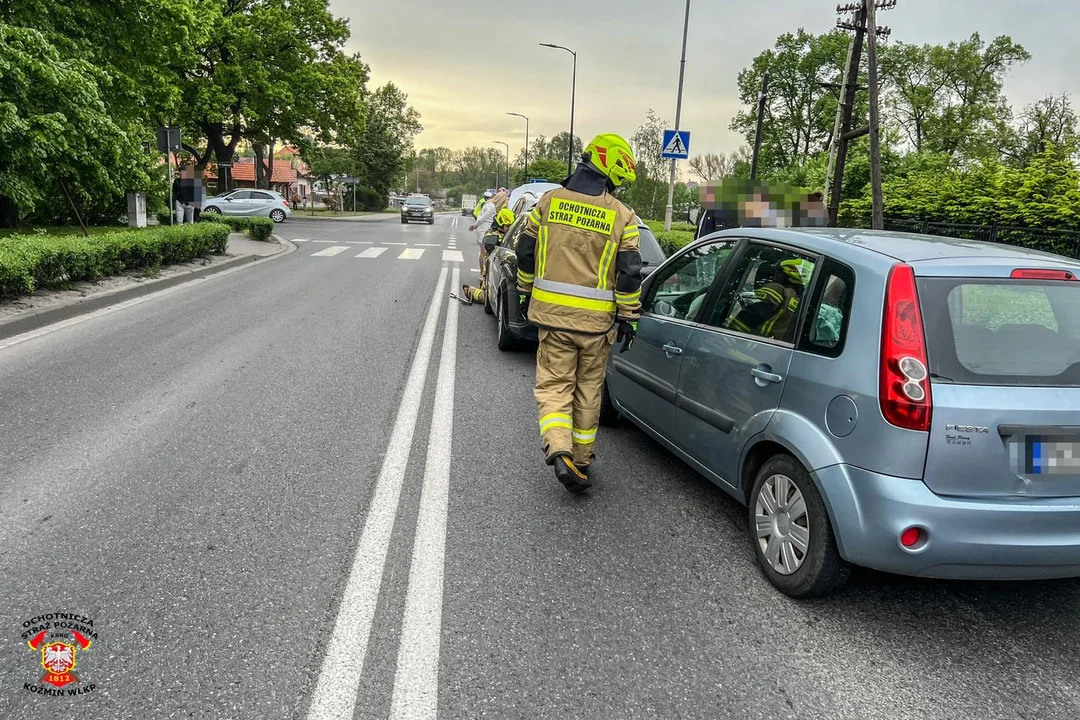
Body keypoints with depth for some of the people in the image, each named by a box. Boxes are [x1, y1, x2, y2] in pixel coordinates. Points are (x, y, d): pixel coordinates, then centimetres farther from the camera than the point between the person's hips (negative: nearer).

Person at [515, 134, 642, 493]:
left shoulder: (550, 200, 2)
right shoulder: (622, 216, -4)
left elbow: (525, 252, 7)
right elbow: (630, 273, -5)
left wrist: (525, 293, 20)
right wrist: (628, 317, 5)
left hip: (552, 312, 1)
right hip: (596, 319, 0)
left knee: (554, 384, 8)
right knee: (588, 390, 14)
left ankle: (559, 450, -14)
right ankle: (581, 461, 24)